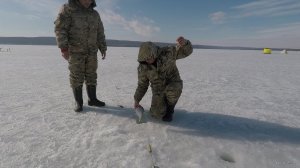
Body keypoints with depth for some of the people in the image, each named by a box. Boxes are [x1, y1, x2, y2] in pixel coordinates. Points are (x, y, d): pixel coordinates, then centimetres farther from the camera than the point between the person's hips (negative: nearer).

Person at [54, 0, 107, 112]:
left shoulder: (95, 14, 12)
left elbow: (100, 33, 15)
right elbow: (60, 28, -9)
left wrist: (103, 48, 10)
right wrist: (63, 48, -18)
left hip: (92, 51, 5)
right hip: (75, 51, -4)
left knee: (91, 76, 6)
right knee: (76, 77, -1)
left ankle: (92, 99, 17)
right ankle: (78, 102, 9)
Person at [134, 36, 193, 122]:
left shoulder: (167, 52, -18)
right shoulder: (142, 67, -13)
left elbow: (187, 51, -18)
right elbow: (142, 85, -1)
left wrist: (184, 42, -42)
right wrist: (136, 101, -3)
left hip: (173, 85, -1)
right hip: (158, 90, 1)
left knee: (172, 91, -38)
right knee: (157, 114, -15)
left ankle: (170, 109, -5)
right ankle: (161, 104, 22)